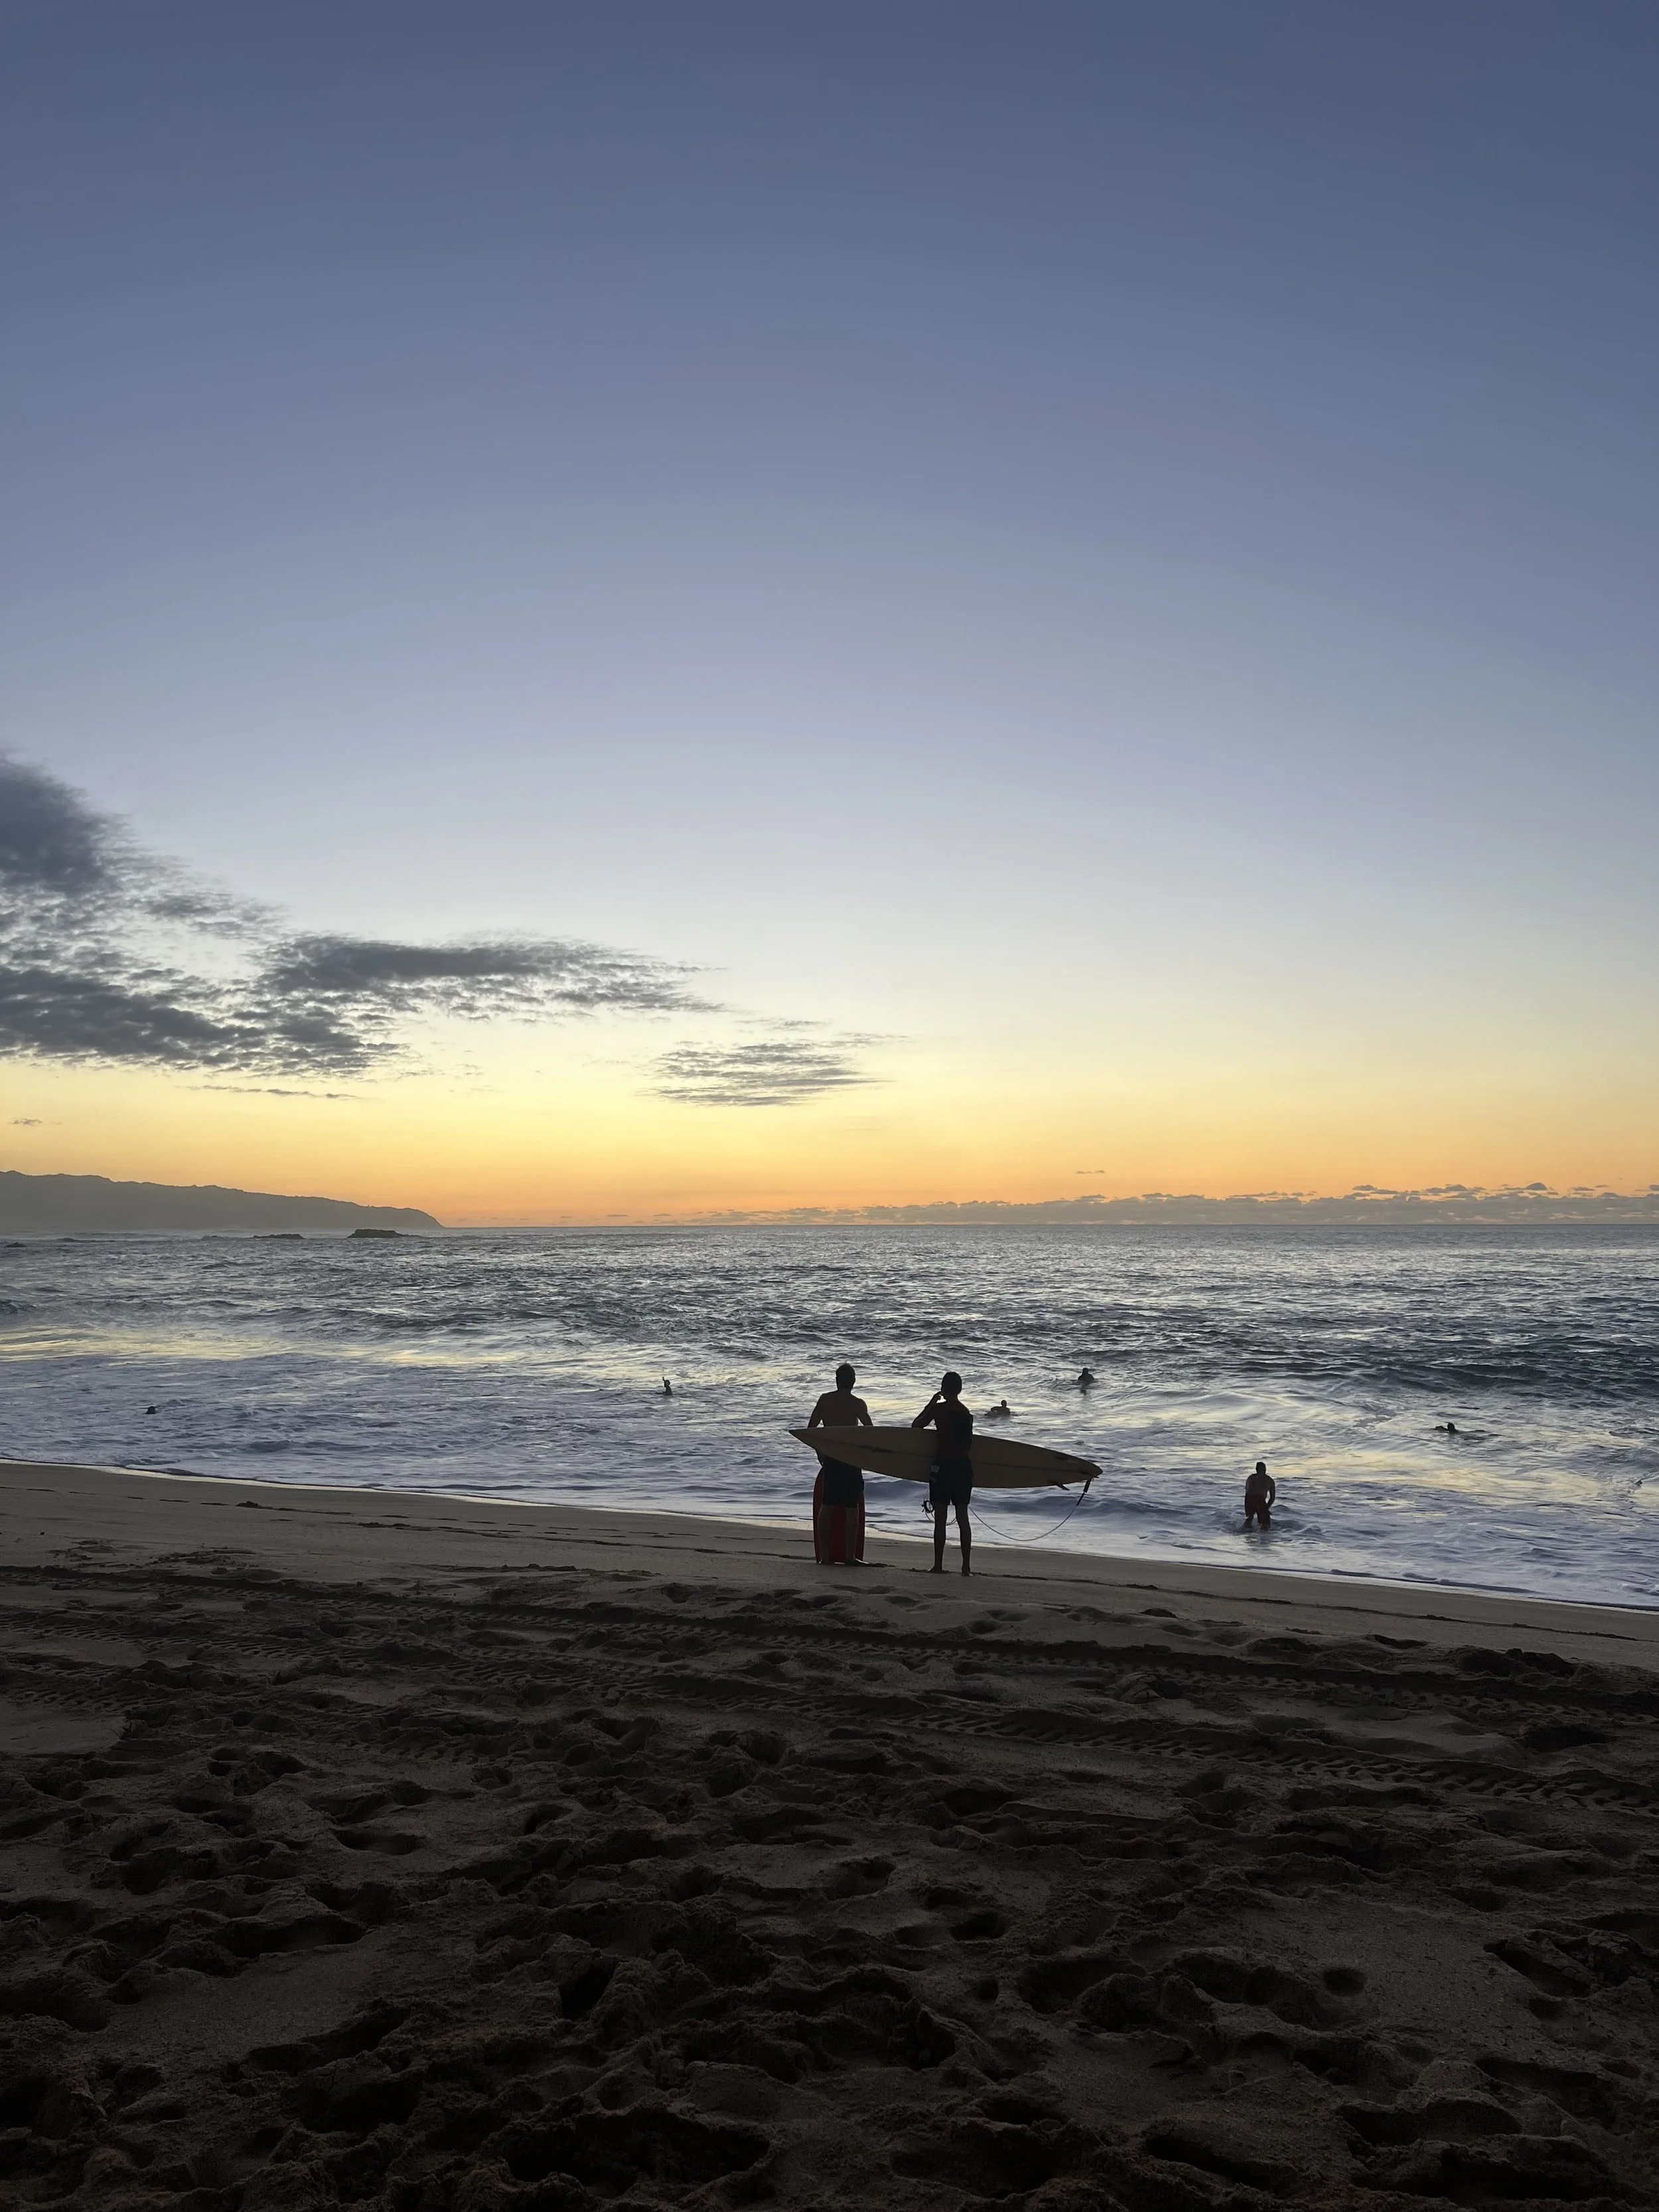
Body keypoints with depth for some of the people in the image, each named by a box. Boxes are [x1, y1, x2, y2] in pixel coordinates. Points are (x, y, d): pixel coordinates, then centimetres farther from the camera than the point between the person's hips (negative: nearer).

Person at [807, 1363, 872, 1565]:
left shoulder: (825, 1400, 3)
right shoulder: (857, 1404, -7)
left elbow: (811, 1428, 5)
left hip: (829, 1459, 3)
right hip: (851, 1460, -3)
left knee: (826, 1507, 8)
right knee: (851, 1509, 3)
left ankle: (825, 1556, 8)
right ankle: (850, 1556, 3)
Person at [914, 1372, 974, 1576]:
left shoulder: (939, 1409, -7)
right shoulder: (966, 1412, 11)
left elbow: (916, 1425, 5)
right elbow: (970, 1444, 15)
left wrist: (931, 1403, 10)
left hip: (944, 1465, -5)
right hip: (964, 1467, 5)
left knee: (940, 1517, 0)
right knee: (962, 1517, 8)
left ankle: (938, 1565, 1)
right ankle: (966, 1565, 6)